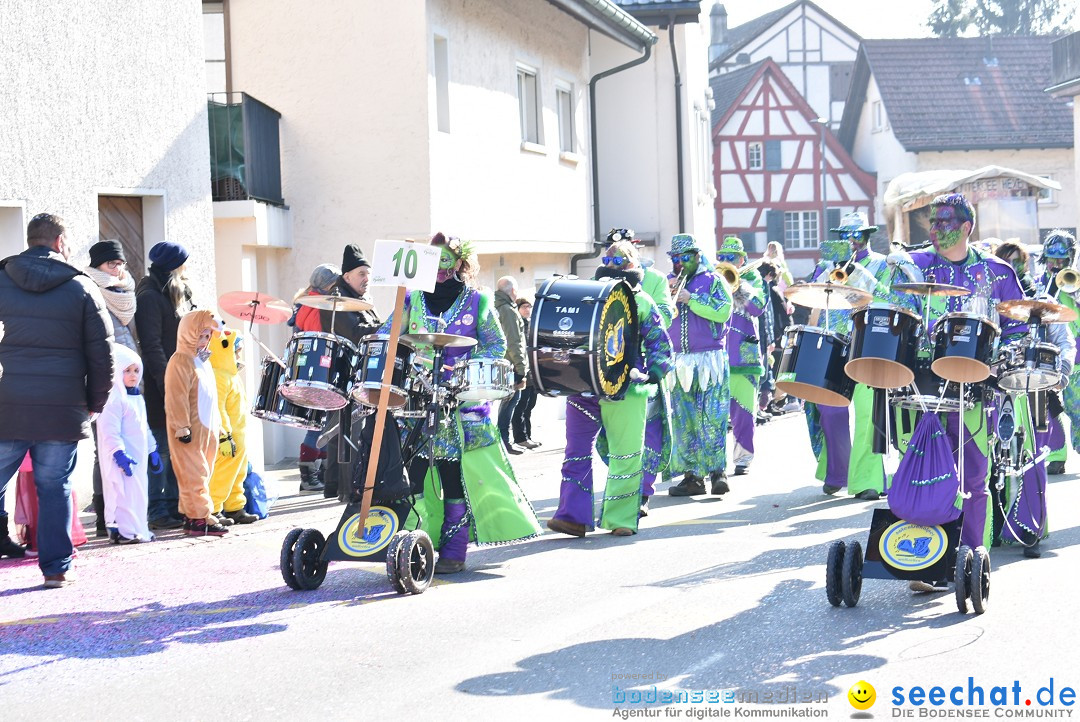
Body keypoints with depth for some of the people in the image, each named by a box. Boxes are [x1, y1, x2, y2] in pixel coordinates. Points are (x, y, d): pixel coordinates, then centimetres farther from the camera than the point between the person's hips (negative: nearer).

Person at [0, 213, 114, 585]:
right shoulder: (82, 289, 2)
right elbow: (102, 352, 1)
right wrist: (96, 402, 11)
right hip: (61, 410, -1)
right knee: (54, 488, 6)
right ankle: (56, 566, 9)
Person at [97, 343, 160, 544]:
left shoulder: (137, 397, 18)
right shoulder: (114, 398, -13)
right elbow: (109, 430, -21)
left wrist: (152, 450, 26)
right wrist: (119, 453, -26)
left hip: (139, 455, 10)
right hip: (123, 456, -9)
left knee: (139, 491, 11)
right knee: (123, 491, -12)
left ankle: (138, 528, 18)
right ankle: (121, 529, -9)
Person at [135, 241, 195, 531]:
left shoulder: (176, 295, 18)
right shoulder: (149, 298, -11)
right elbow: (152, 346, -17)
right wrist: (168, 384, -21)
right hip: (160, 386, -9)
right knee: (161, 450, -5)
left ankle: (175, 506, 17)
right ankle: (157, 511, -1)